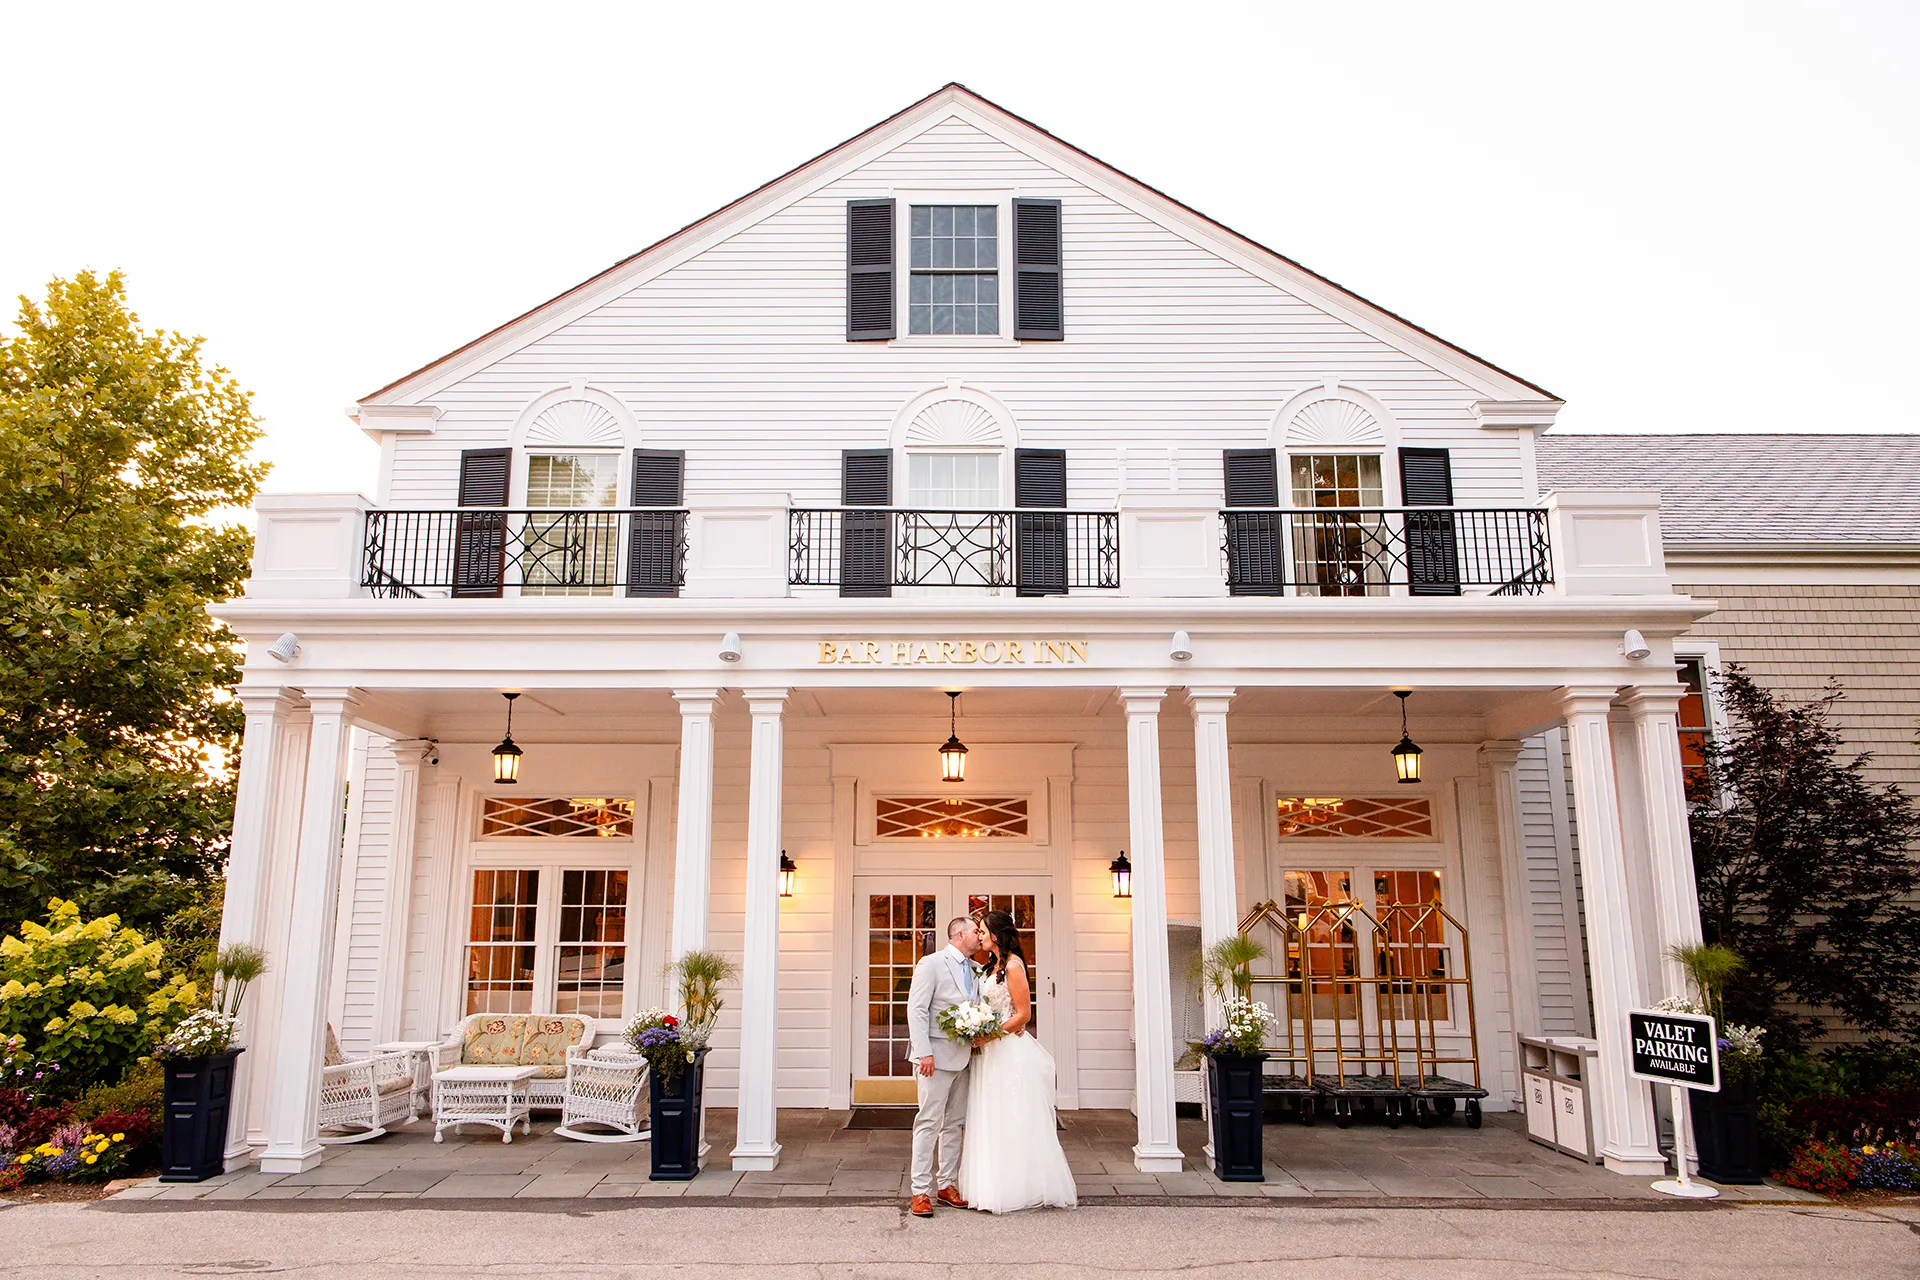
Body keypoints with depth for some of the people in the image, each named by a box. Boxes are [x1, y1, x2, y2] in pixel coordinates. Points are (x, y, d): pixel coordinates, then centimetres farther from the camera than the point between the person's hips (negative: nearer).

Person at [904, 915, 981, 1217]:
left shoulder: (976, 969, 13)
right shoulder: (931, 963, -8)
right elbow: (916, 1010, -12)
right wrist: (924, 1053, -19)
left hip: (964, 1057, 7)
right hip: (937, 1056, -7)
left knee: (954, 1124, 12)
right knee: (929, 1123, -5)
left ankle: (947, 1185, 21)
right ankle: (921, 1191, 0)